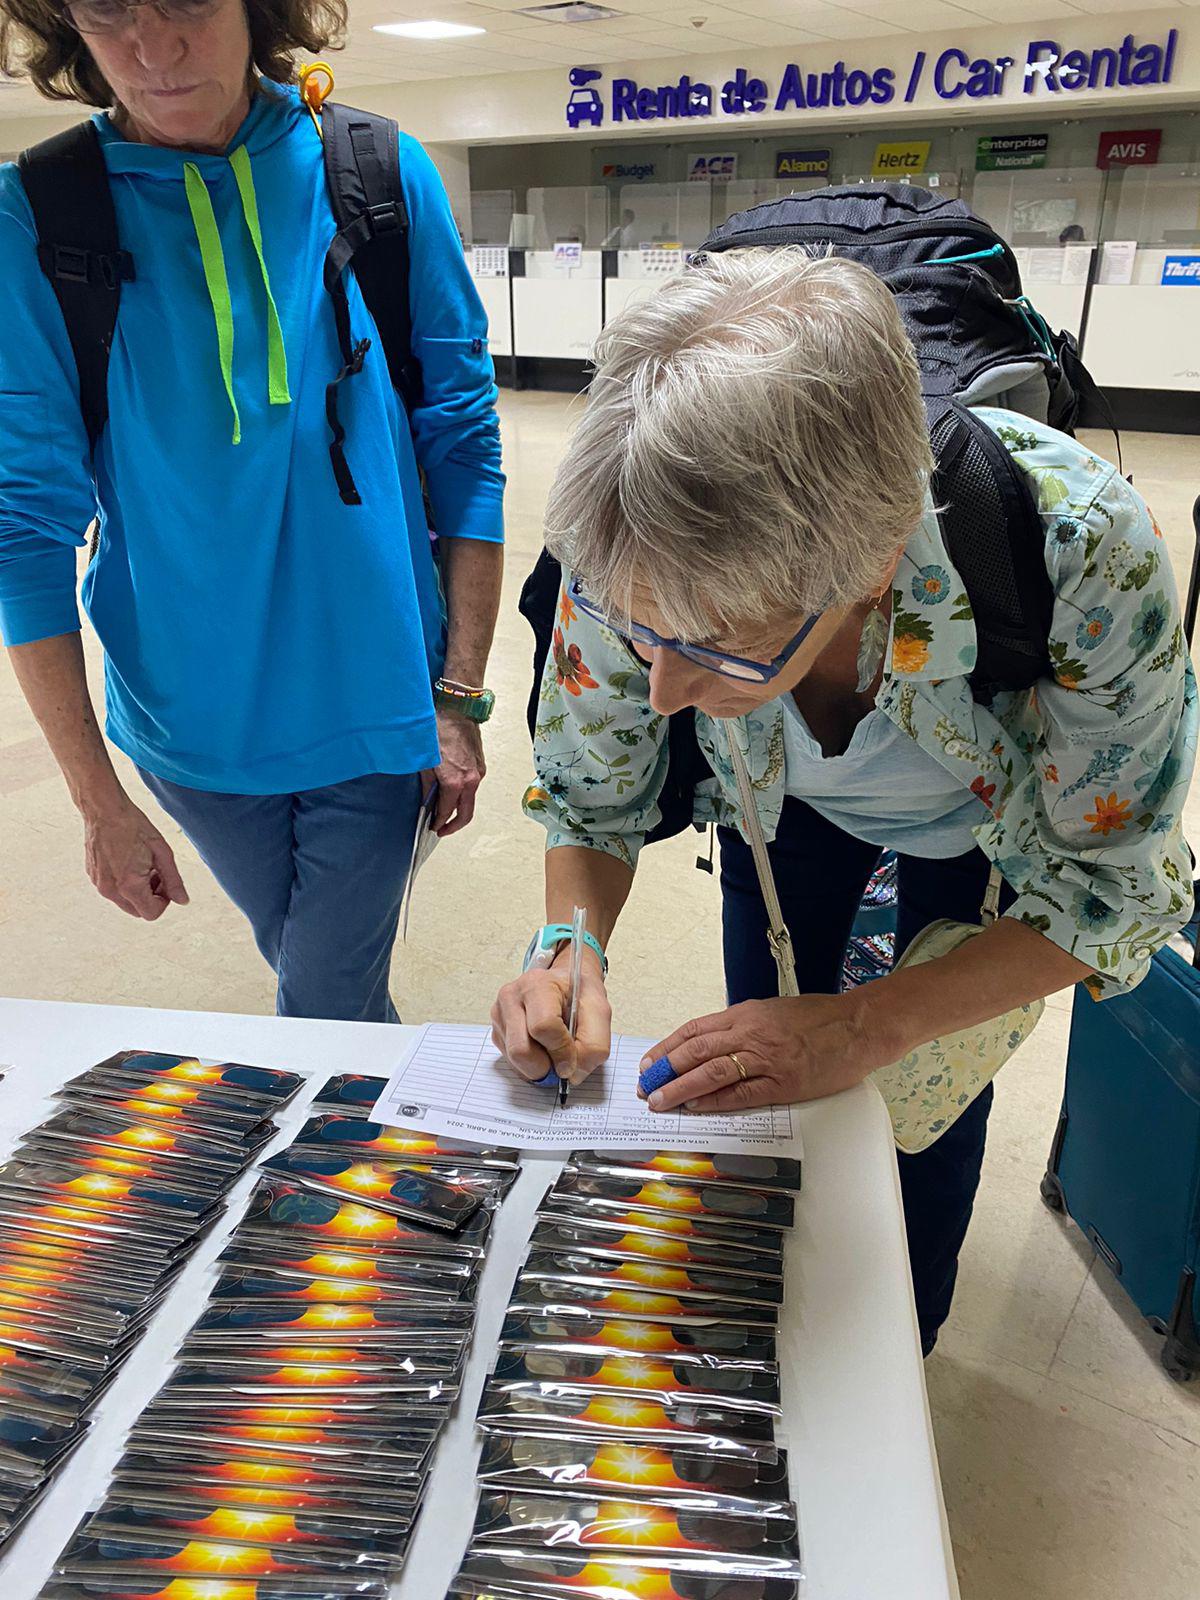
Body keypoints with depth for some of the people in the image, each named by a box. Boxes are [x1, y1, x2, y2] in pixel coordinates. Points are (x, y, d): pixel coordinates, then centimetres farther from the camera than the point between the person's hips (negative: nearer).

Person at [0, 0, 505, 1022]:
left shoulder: (381, 175, -6)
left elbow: (462, 443, -3)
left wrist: (461, 697, -6)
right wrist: (97, 799, -7)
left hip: (376, 702, -1)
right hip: (191, 718, 1)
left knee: (331, 1011, 5)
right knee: (314, 972, 21)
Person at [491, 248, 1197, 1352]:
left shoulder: (1082, 554, -44)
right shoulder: (632, 556, -36)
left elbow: (1109, 888, -28)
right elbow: (590, 788, -14)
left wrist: (868, 1028, -36)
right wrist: (570, 948, -33)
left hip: (991, 822, -1)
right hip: (784, 804, 2)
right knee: (758, 1091, 13)